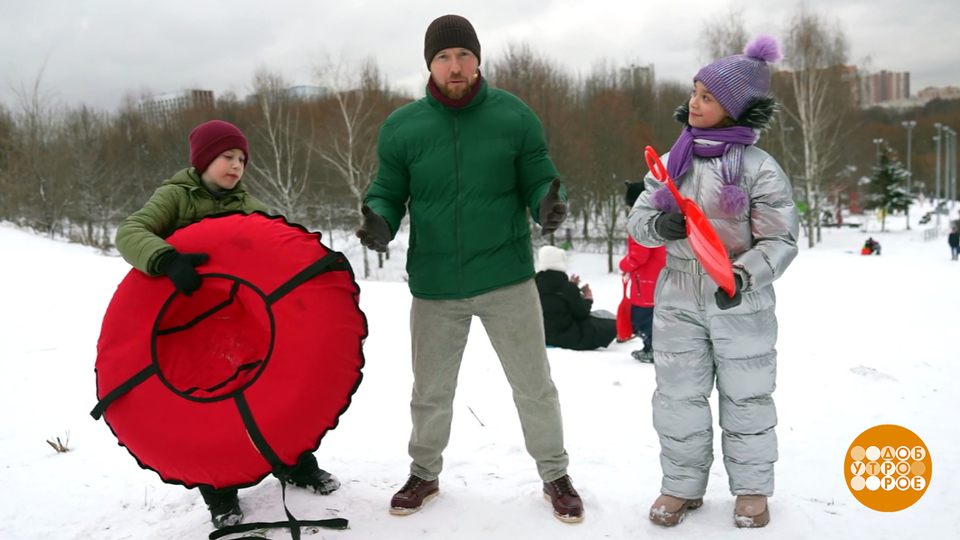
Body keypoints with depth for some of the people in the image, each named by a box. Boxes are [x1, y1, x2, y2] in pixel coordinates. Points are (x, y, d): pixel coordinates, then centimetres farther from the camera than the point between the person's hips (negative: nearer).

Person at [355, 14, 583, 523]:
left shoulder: (514, 116, -5)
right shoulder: (400, 127, -4)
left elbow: (538, 181, 0)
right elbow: (388, 193, 3)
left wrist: (549, 204, -23)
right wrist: (379, 222, -19)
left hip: (507, 279, -1)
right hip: (435, 287, 1)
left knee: (534, 386, 11)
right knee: (430, 391, 18)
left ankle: (555, 475, 32)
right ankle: (424, 473, 41)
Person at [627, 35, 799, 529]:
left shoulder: (759, 168, -9)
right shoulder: (672, 161, 3)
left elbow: (780, 240, -10)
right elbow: (638, 219, 5)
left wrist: (744, 276, -27)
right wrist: (659, 225, -19)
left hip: (742, 305, -3)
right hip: (678, 300, 4)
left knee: (746, 398, 10)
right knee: (678, 398, 9)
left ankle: (751, 488, 28)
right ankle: (682, 485, 26)